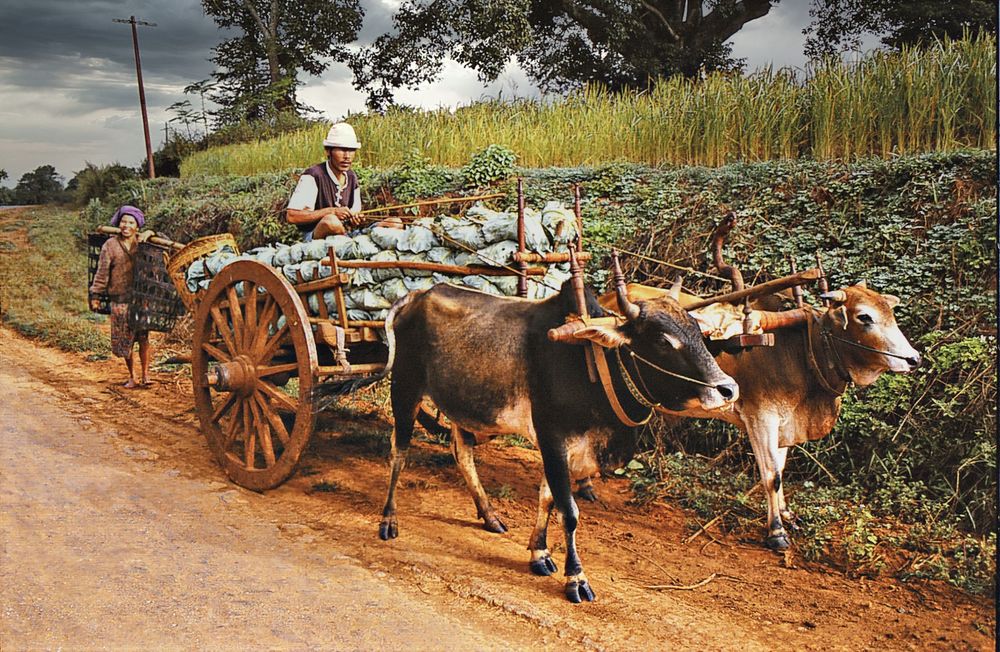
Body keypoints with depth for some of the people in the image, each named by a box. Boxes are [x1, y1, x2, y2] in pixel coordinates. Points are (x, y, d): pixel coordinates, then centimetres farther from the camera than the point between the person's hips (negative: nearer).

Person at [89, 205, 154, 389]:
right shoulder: (110, 245, 0)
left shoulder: (142, 241, 5)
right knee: (125, 339, 7)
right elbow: (102, 273, 1)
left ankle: (145, 375, 6)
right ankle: (132, 377, 19)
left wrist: (149, 233, -10)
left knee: (143, 337, -3)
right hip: (120, 299, 0)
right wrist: (95, 295, -1)